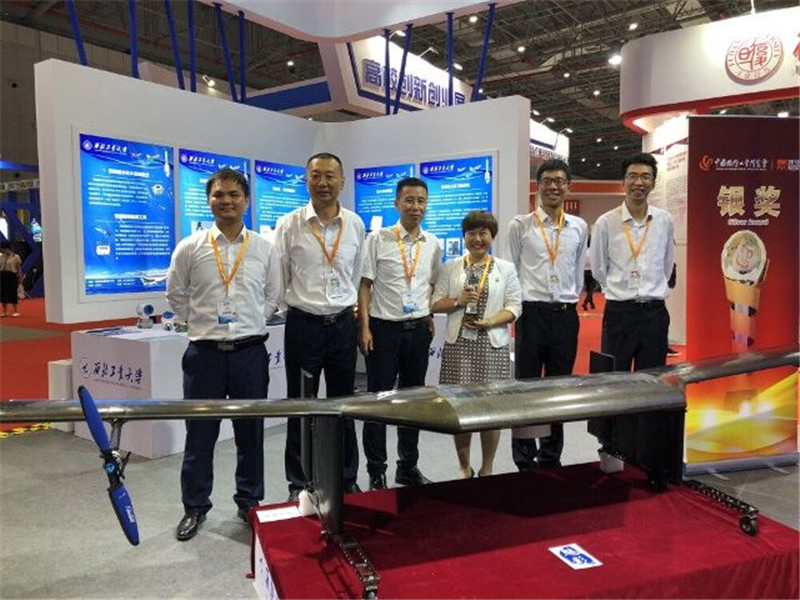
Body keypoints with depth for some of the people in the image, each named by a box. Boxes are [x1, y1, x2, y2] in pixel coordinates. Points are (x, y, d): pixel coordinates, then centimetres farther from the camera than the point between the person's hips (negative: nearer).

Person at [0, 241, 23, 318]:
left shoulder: (16, 257, -5)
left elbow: (19, 268, -4)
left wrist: (20, 278, -6)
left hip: (12, 276, -5)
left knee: (13, 294, -2)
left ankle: (16, 311, 7)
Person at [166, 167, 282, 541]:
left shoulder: (264, 250, 3)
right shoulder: (190, 248, 1)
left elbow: (274, 297, 11)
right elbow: (176, 295, 12)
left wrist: (250, 324, 5)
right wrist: (200, 322, 6)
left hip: (250, 352, 1)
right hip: (204, 353, 0)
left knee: (250, 433, 11)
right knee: (200, 434, 9)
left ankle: (250, 503, 28)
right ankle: (195, 508, 26)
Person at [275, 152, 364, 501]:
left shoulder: (355, 225, 4)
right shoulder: (289, 225, -4)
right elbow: (278, 278, 2)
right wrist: (303, 303, 4)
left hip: (343, 325, 2)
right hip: (303, 325, -2)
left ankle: (347, 480, 28)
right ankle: (298, 485, 23)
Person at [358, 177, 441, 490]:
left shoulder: (433, 244, 7)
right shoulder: (378, 239, -5)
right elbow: (365, 285, -4)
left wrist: (430, 321, 6)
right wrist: (365, 328, -9)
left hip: (418, 330, 4)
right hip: (384, 329, -4)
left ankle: (408, 466, 30)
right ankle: (376, 471, 19)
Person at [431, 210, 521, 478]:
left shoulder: (506, 268, 8)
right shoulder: (451, 267, 10)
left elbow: (514, 306, 2)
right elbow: (436, 303, 7)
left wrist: (490, 321, -13)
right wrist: (458, 301, -11)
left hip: (492, 344, 0)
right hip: (459, 344, 1)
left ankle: (487, 469, 19)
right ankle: (464, 467, 21)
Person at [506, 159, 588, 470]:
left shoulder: (579, 227, 9)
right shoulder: (520, 225, 0)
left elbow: (579, 271, 16)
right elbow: (511, 270, 4)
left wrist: (571, 301, 13)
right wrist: (517, 306, 4)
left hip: (566, 315, 3)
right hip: (531, 313, -3)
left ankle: (551, 457, 25)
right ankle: (524, 460, 15)